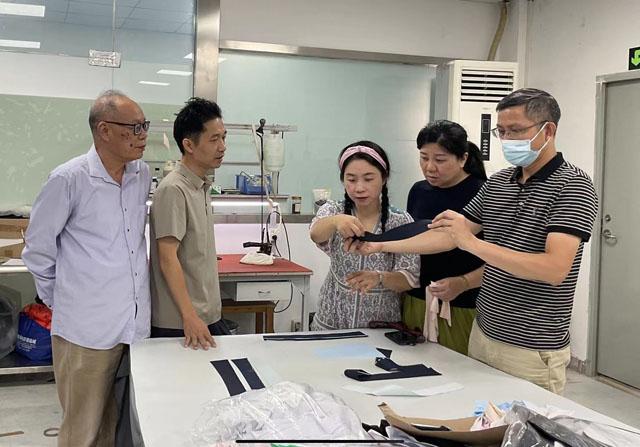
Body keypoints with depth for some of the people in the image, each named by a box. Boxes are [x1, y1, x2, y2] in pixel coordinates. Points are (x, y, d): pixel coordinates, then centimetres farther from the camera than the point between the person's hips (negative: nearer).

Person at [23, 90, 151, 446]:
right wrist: (59, 301, 4)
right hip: (87, 328, -5)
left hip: (135, 322, 5)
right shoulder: (69, 179, -12)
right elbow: (38, 248, -2)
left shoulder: (143, 174, 5)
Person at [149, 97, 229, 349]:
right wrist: (190, 316, -22)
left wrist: (207, 315, 19)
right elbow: (168, 258, -19)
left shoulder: (201, 188, 12)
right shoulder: (173, 190, -15)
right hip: (179, 325, -8)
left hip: (209, 317, 9)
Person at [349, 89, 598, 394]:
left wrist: (472, 242, -28)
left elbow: (555, 269, -25)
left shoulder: (572, 185, -13)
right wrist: (380, 246, 6)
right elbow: (451, 235, 11)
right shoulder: (498, 182, 8)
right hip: (482, 335, 7)